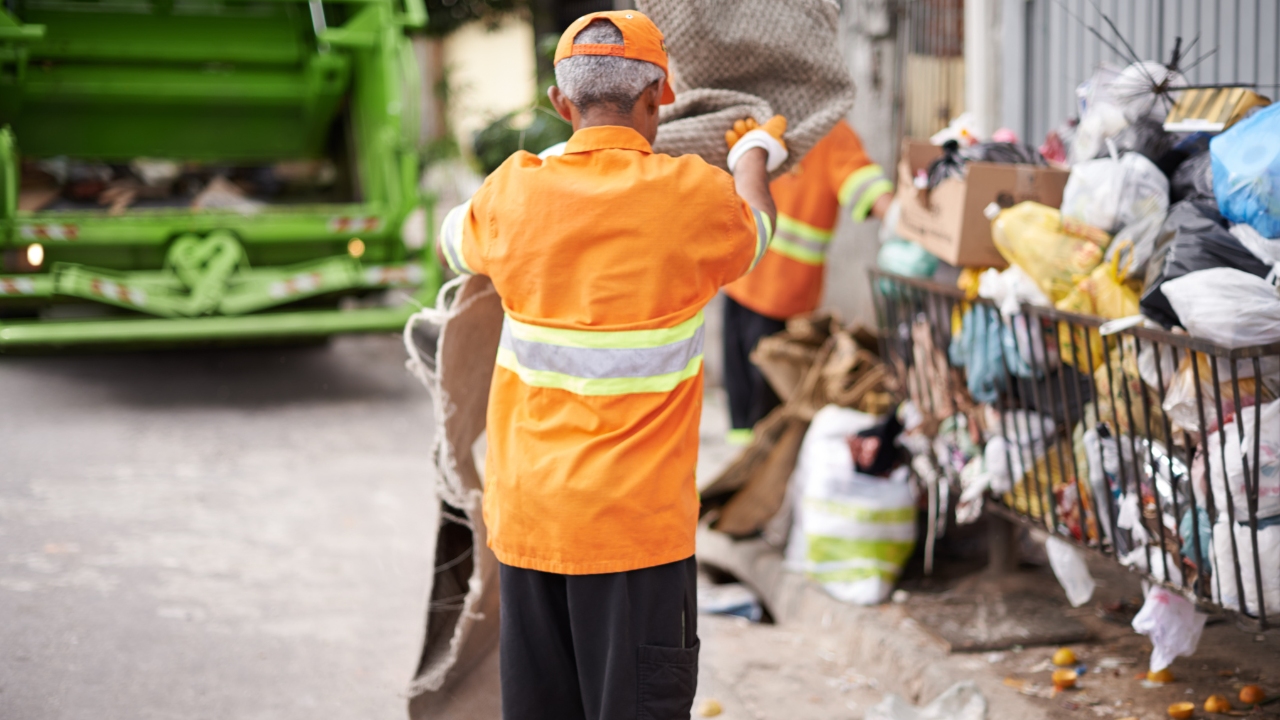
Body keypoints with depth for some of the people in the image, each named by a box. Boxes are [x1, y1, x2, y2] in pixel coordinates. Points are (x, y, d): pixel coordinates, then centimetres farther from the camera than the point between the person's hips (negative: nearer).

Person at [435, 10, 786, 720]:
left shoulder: (517, 190, -1)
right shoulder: (689, 194, -9)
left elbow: (456, 241, 23)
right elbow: (753, 235, 14)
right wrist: (754, 159, 35)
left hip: (523, 514, 4)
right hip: (635, 521, -4)